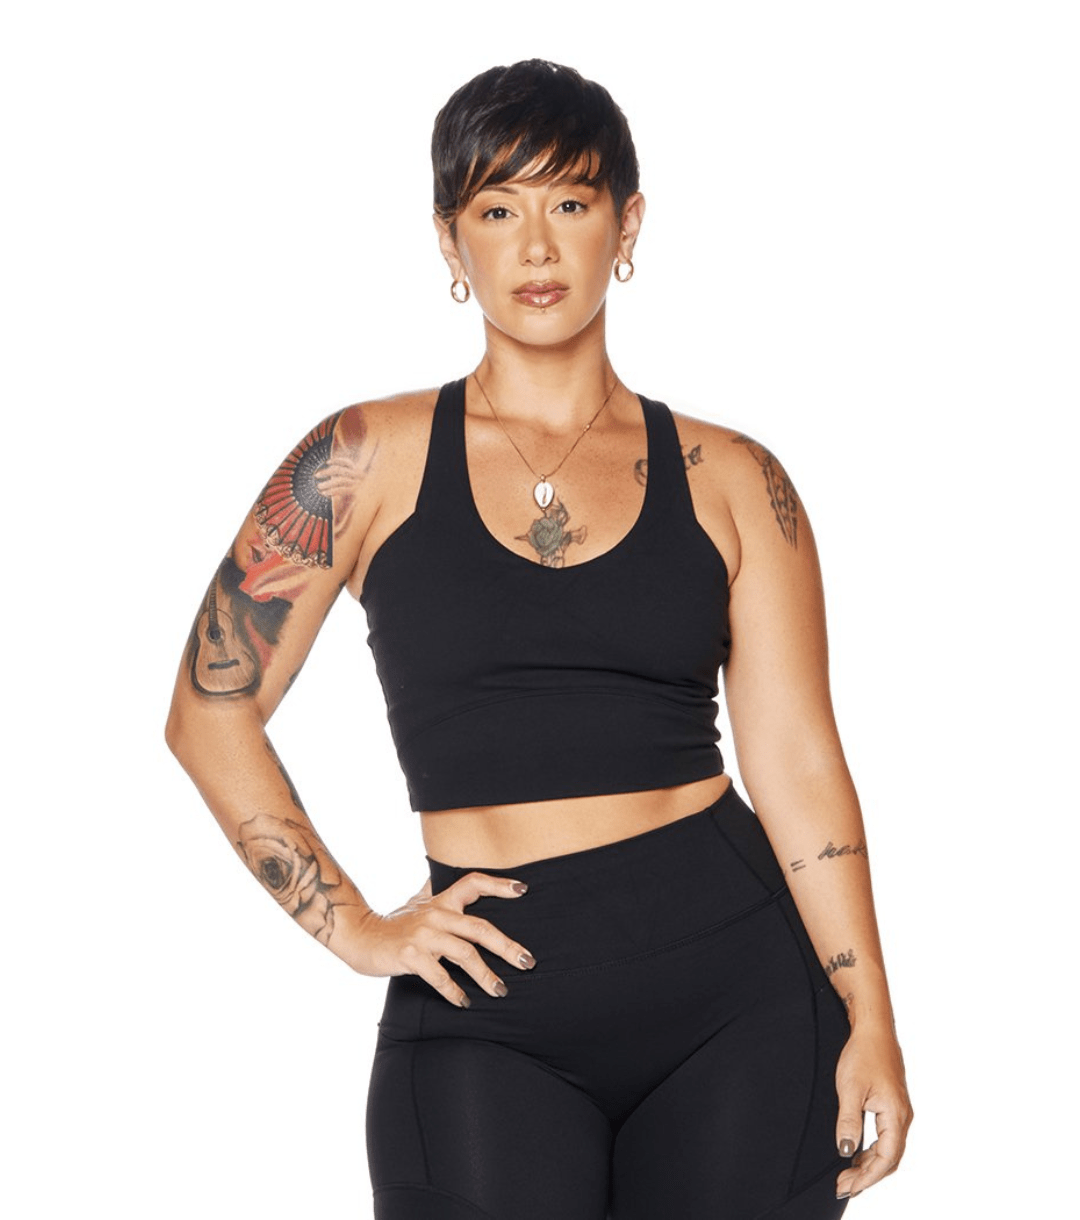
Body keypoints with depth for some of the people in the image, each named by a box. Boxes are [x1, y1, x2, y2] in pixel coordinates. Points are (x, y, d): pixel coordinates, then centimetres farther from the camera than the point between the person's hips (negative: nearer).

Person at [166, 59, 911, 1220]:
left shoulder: (729, 480, 6)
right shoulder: (371, 460, 3)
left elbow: (795, 763, 3)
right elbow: (210, 712, 6)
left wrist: (871, 1022, -4)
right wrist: (354, 926, 0)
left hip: (738, 987, 1)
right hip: (491, 1011, -1)